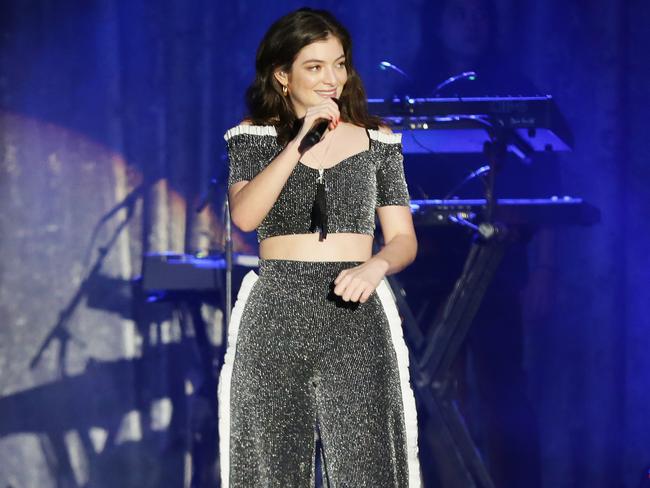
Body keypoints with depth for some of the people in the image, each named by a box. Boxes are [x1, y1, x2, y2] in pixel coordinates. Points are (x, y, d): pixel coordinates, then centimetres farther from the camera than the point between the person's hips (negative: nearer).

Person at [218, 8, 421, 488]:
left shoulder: (376, 141, 11)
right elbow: (245, 215, -11)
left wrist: (375, 267, -12)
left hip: (356, 317, 0)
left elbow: (404, 239, 10)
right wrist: (299, 143, -16)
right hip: (276, 318, 0)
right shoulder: (254, 137, 7)